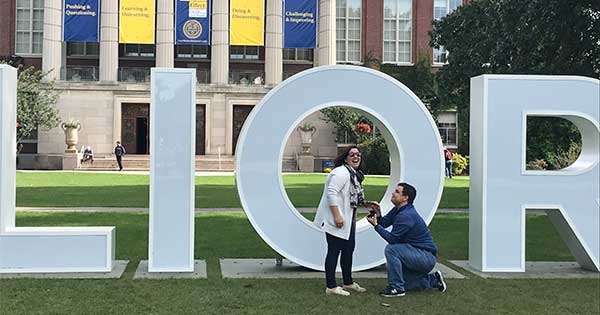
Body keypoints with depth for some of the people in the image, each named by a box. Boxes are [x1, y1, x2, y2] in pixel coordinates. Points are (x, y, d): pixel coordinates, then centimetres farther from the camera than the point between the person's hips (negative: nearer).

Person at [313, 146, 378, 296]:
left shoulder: (355, 175, 16)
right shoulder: (341, 172, -16)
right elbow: (331, 193, -24)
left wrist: (365, 203, 10)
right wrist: (337, 216, -27)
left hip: (348, 220, 10)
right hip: (336, 221, -10)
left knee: (349, 250, 17)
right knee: (334, 251, -5)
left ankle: (348, 283, 30)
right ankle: (331, 286, 1)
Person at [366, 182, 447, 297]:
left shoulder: (406, 216, -24)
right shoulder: (398, 210, 8)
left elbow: (392, 238, -24)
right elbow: (384, 223, 6)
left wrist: (376, 225, -21)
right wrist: (378, 215, -14)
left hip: (427, 257, -10)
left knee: (391, 249, -26)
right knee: (402, 281, 14)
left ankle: (397, 288, -18)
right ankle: (433, 280, 24)